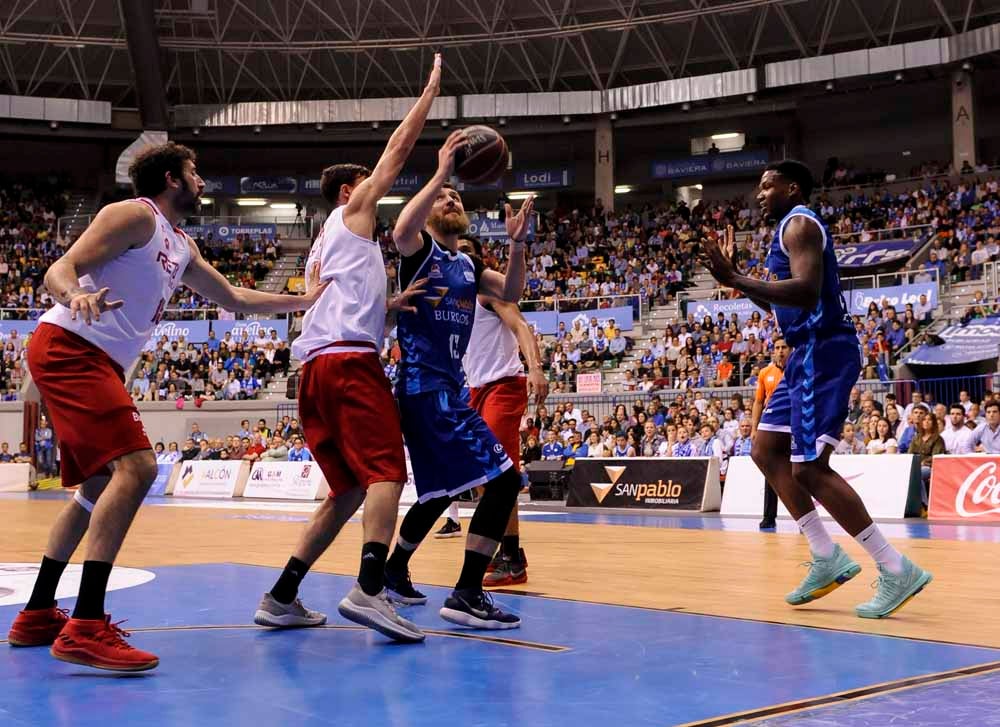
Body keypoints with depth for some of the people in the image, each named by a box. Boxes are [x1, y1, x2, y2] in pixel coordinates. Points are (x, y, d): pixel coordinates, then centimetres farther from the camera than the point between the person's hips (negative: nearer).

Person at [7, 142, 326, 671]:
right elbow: (59, 270, -15)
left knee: (100, 484, 17)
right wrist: (76, 295, -37)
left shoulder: (182, 248, 20)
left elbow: (234, 298, 30)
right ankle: (86, 628, -26)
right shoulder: (135, 215, -7)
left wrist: (307, 300, 28)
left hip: (99, 364, 11)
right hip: (68, 348, -11)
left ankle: (37, 616, 25)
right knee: (136, 466, -22)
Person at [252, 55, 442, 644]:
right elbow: (400, 147, 10)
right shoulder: (352, 212, 11)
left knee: (349, 489, 11)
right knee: (386, 473, -16)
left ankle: (282, 597, 7)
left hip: (318, 366, 9)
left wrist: (390, 306, 20)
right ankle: (369, 589, -33)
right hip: (351, 361, -9)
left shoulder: (324, 249, 32)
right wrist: (435, 82, 18)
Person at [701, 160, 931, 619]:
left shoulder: (799, 223, -10)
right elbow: (784, 303, 28)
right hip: (810, 354, 11)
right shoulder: (794, 228, 22)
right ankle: (827, 558, 12)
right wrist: (736, 278, 22)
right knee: (766, 450, 13)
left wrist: (734, 280, -27)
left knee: (810, 468, -13)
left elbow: (806, 292, -27)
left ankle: (897, 571, -10)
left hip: (822, 352, -11)